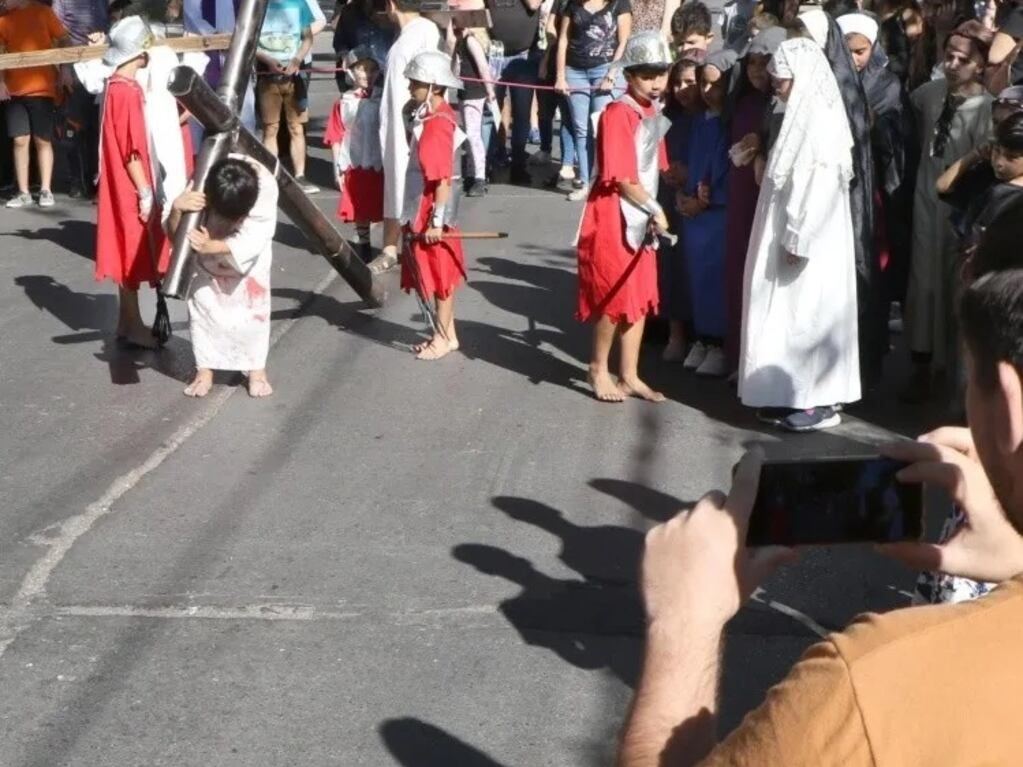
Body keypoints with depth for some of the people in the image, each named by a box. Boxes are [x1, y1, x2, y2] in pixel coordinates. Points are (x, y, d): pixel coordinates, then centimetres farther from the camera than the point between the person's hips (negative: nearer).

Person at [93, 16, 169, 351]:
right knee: (133, 254, -2)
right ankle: (132, 328, 5)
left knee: (131, 255, 14)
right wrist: (145, 194, -18)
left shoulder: (118, 86, 9)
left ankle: (129, 324, 21)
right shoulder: (127, 91, -19)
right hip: (131, 188, -9)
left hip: (126, 186, 9)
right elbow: (132, 150, -21)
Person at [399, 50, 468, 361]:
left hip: (431, 211, -9)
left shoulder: (435, 126, -23)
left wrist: (436, 221, -22)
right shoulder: (436, 115, 6)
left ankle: (444, 337, 13)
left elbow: (443, 180, -24)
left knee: (439, 274, 2)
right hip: (424, 209, 9)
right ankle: (447, 332, 26)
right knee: (440, 273, 16)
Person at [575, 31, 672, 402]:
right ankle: (599, 369, 19)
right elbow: (622, 178, -20)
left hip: (641, 220, 8)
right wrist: (655, 208, -11)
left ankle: (629, 376, 22)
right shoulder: (619, 114, -17)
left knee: (640, 298, 12)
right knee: (613, 298, 1)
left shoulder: (653, 112, 10)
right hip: (614, 219, -8)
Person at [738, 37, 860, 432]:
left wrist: (799, 241, -22)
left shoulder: (820, 120, -19)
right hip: (788, 236, 10)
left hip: (808, 243, -10)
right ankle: (792, 395, 20)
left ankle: (818, 401, 4)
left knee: (807, 316, -3)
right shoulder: (801, 114, 11)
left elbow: (819, 186, -23)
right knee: (790, 316, 13)